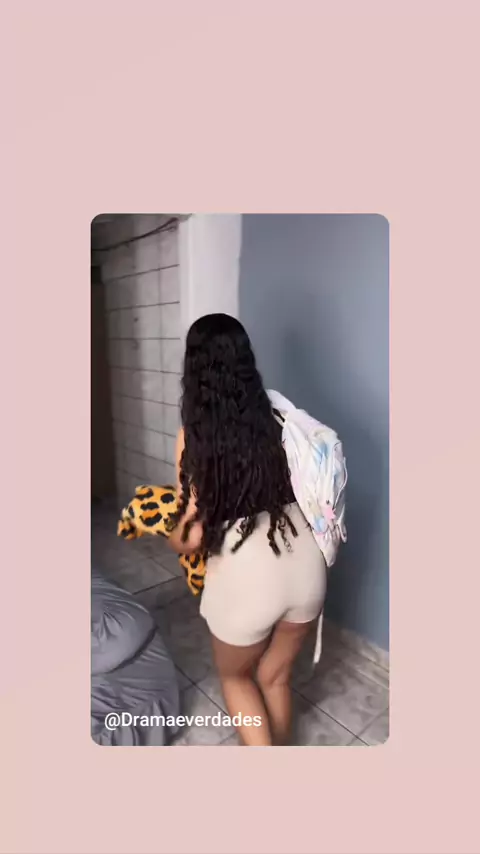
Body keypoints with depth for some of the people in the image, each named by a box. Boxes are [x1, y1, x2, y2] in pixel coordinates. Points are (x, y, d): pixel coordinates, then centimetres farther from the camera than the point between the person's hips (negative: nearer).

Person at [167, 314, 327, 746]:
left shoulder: (194, 435, -13)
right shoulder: (279, 419, -1)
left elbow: (193, 537, -11)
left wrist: (171, 535, 12)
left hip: (246, 576, -4)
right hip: (306, 565, 5)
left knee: (235, 676, 29)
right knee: (275, 677, 30)